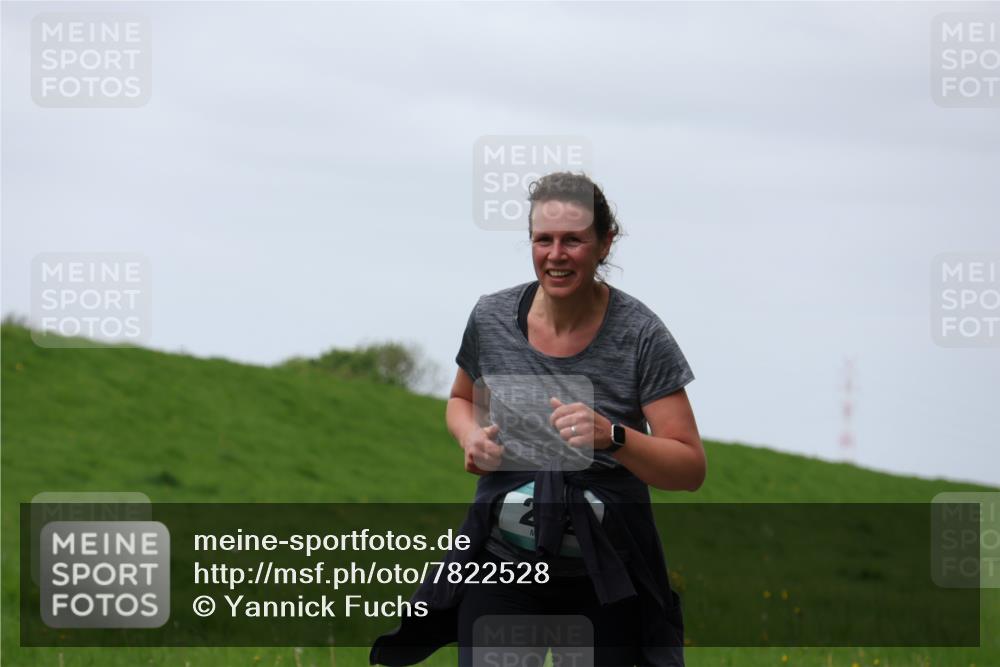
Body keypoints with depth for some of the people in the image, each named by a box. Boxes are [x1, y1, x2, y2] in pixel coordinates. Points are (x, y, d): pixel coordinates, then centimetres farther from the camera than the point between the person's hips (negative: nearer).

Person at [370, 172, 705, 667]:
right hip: (503, 565, 2)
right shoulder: (493, 318, -1)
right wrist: (472, 436, -2)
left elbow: (689, 469, -10)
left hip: (606, 575, -2)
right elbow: (462, 401, 21)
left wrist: (611, 436, -27)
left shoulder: (638, 334, -10)